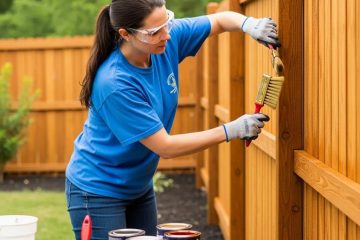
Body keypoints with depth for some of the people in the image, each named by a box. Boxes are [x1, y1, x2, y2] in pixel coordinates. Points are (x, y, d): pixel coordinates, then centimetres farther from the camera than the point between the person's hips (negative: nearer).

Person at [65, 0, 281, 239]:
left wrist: (249, 24, -21)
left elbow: (221, 20, 2)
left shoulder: (168, 38, -13)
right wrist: (231, 131, -23)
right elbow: (164, 146, -25)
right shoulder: (114, 84, -31)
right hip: (98, 192, -7)